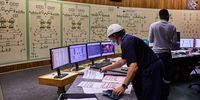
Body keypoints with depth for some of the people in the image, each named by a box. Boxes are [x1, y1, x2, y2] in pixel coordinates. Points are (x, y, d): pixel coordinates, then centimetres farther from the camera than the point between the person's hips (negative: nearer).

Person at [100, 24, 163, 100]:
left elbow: (134, 67, -30)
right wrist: (107, 68, 31)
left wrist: (123, 86, -30)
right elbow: (123, 60, 25)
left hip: (151, 70, -11)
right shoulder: (127, 39, 13)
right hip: (149, 68, 11)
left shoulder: (127, 42, -20)